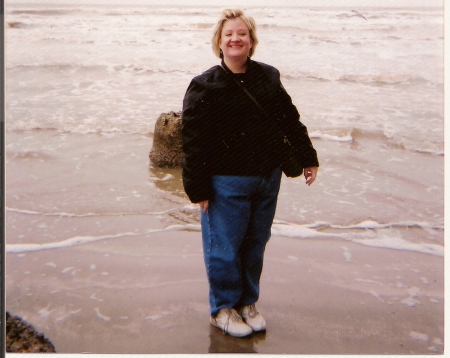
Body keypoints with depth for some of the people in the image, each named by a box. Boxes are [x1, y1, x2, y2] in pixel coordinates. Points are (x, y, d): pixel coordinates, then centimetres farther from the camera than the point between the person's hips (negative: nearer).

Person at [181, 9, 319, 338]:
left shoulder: (268, 77, 6)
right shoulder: (205, 86, -8)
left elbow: (290, 120, 14)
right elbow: (193, 140, -10)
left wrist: (308, 157, 14)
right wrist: (198, 187, -12)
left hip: (267, 178, 5)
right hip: (226, 183, -4)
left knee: (256, 243, 15)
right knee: (225, 248, 4)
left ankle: (248, 302, 33)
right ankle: (223, 308, 24)